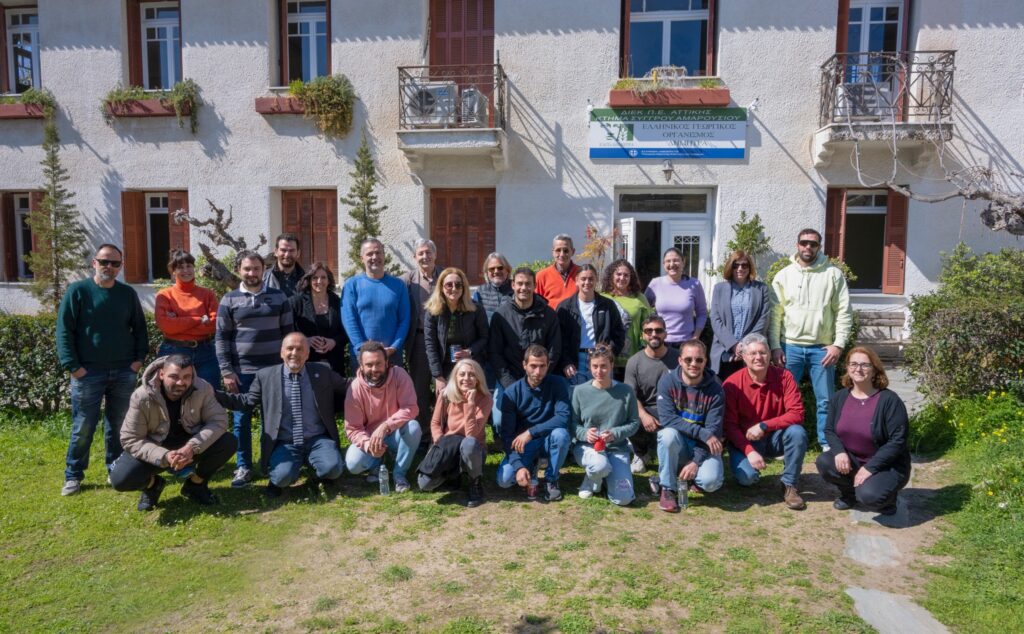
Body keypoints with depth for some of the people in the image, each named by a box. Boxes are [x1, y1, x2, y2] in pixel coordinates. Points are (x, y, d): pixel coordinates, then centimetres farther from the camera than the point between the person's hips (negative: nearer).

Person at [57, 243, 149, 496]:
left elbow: (140, 328, 13)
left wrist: (139, 358, 2)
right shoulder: (77, 290, -2)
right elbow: (64, 331, -4)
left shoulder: (128, 293, 7)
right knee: (83, 427, 3)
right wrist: (73, 366, -10)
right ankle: (73, 476, 16)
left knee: (118, 425, 11)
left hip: (124, 372, 3)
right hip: (88, 372, -3)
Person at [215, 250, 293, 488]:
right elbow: (222, 338, 1)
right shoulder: (229, 300, 3)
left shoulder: (279, 297, 6)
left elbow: (287, 334, 8)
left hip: (274, 370, 1)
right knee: (242, 420, 5)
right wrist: (226, 371, -5)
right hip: (241, 371, 0)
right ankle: (243, 467, 15)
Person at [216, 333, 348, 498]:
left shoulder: (323, 372, 4)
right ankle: (279, 482, 11)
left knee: (332, 468, -27)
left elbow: (349, 390, 10)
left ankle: (323, 477, 12)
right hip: (284, 443, 0)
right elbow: (247, 401, 9)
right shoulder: (265, 376, 3)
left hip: (317, 440, 0)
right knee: (282, 476, -29)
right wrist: (212, 394, 0)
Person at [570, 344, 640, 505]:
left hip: (617, 448, 1)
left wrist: (615, 434, -16)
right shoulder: (580, 391, -5)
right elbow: (572, 424, 2)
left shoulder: (625, 391, -4)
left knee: (623, 498, -16)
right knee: (600, 465, -38)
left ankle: (606, 476, 19)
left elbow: (634, 423, 2)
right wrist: (585, 433, -20)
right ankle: (590, 482, 1)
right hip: (586, 446, -1)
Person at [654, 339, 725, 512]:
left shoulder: (715, 390, -12)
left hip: (704, 446, 0)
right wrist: (702, 433, -28)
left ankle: (694, 473, 11)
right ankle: (668, 488, -14)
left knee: (710, 481, -28)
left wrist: (696, 461, -24)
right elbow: (666, 418, -21)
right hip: (678, 443, 0)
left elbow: (713, 431, -15)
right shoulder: (667, 381, -12)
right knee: (668, 434, -35)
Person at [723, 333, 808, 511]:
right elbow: (730, 425, -11)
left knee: (797, 432, -29)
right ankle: (748, 475, 14)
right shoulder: (732, 384, -14)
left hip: (775, 437, 2)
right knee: (746, 476, -27)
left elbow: (796, 413, -15)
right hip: (745, 441, -2)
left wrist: (764, 426, -25)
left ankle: (789, 486, -10)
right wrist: (749, 451, -25)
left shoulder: (783, 376, -10)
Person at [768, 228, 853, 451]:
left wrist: (838, 344, -8)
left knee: (825, 400, 5)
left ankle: (828, 445, 16)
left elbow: (844, 313, 0)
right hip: (790, 346, 1)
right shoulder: (783, 276, 4)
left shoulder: (833, 274, 2)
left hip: (822, 348, 0)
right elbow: (775, 314, 2)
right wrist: (775, 346, -5)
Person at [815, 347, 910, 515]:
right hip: (852, 460, 5)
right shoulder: (839, 397, -1)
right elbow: (829, 430, 4)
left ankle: (887, 496, 7)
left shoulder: (889, 400, -17)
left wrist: (870, 468, -24)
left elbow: (897, 441, -20)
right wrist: (839, 452, -19)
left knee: (869, 495, -32)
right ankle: (849, 493, 7)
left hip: (887, 465, -5)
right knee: (824, 463, -24)